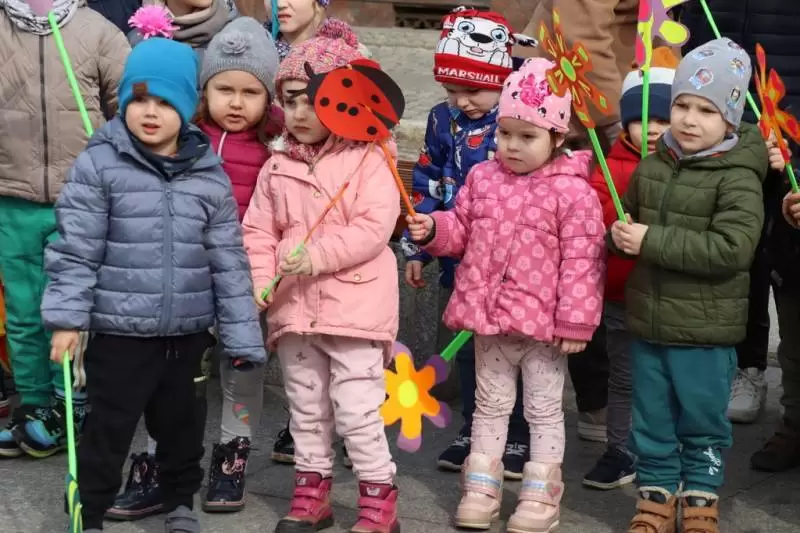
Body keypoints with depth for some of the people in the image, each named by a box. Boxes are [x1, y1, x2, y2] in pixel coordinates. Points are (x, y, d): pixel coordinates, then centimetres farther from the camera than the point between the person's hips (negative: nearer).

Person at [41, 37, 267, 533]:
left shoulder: (209, 175, 1)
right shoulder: (99, 164, -8)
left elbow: (229, 259, 3)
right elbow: (75, 248, -8)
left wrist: (242, 335, 2)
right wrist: (67, 317, -13)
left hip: (187, 331, 3)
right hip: (120, 330, -3)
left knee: (181, 422, 18)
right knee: (109, 426, 4)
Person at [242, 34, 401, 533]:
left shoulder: (368, 160, -7)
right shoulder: (278, 166, 8)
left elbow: (374, 229, -16)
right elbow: (258, 232, 6)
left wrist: (318, 255, -24)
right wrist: (260, 281, -10)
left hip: (354, 307, -5)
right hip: (295, 307, 5)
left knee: (357, 409, -4)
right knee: (306, 408, 15)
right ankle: (312, 491, 28)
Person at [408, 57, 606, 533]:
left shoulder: (573, 192, -13)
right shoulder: (483, 178, 3)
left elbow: (581, 262, -14)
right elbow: (462, 230, 14)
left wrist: (575, 323, -15)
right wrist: (433, 230, -8)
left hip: (543, 324, -4)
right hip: (490, 317, 5)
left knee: (544, 410, 9)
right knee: (491, 405, 16)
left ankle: (541, 494, 20)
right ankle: (481, 488, 26)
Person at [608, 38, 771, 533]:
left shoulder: (738, 178, -15)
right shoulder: (651, 167, 4)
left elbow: (732, 249, -26)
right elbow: (630, 221, 21)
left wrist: (652, 242, -25)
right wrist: (621, 236, -5)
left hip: (705, 331, -5)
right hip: (648, 323, 5)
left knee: (702, 423, 10)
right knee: (652, 422, 15)